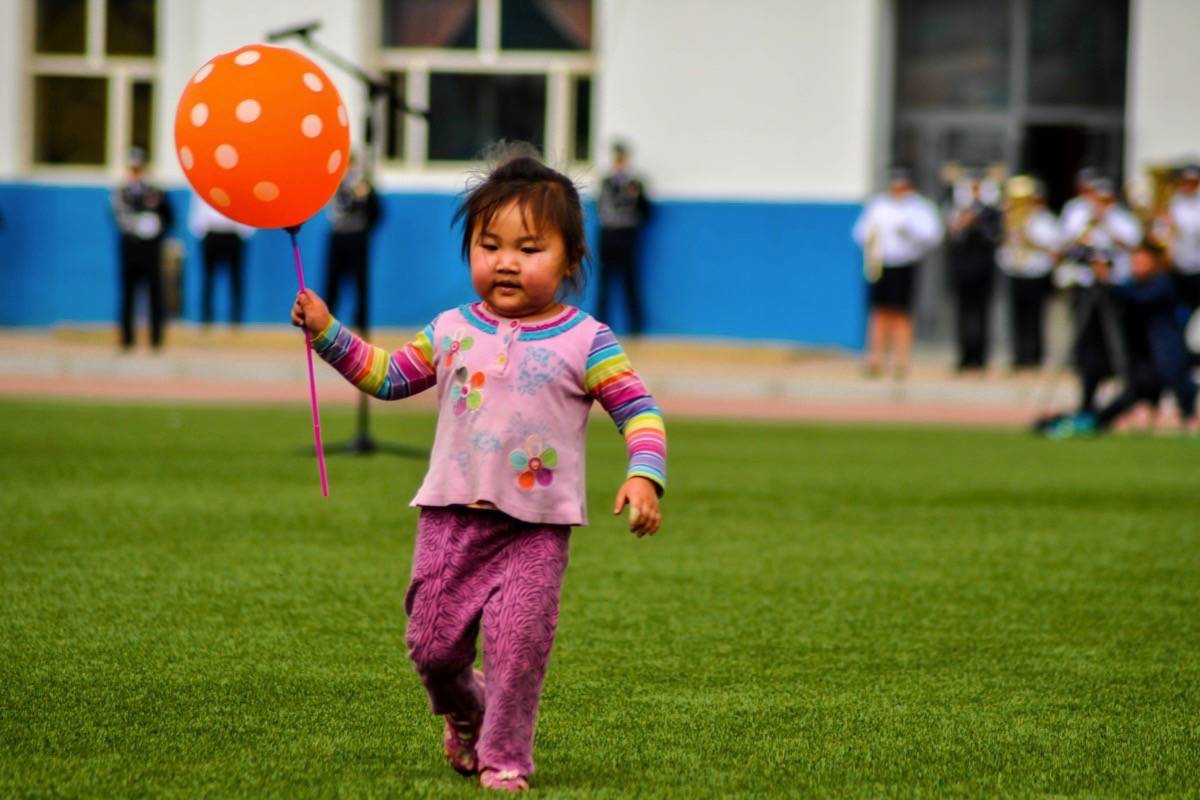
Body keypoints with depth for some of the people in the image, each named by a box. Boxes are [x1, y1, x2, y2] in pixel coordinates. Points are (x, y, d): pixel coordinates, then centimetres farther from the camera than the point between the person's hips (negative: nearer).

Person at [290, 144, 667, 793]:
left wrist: (644, 476, -21)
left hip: (536, 526, -3)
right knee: (432, 642, 5)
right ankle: (463, 714, 36)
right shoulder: (450, 332, 6)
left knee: (519, 642, -12)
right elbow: (387, 376, 19)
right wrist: (328, 332, 11)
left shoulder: (585, 342, -4)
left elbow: (639, 411, -6)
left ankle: (505, 754, 7)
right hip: (453, 515, 3)